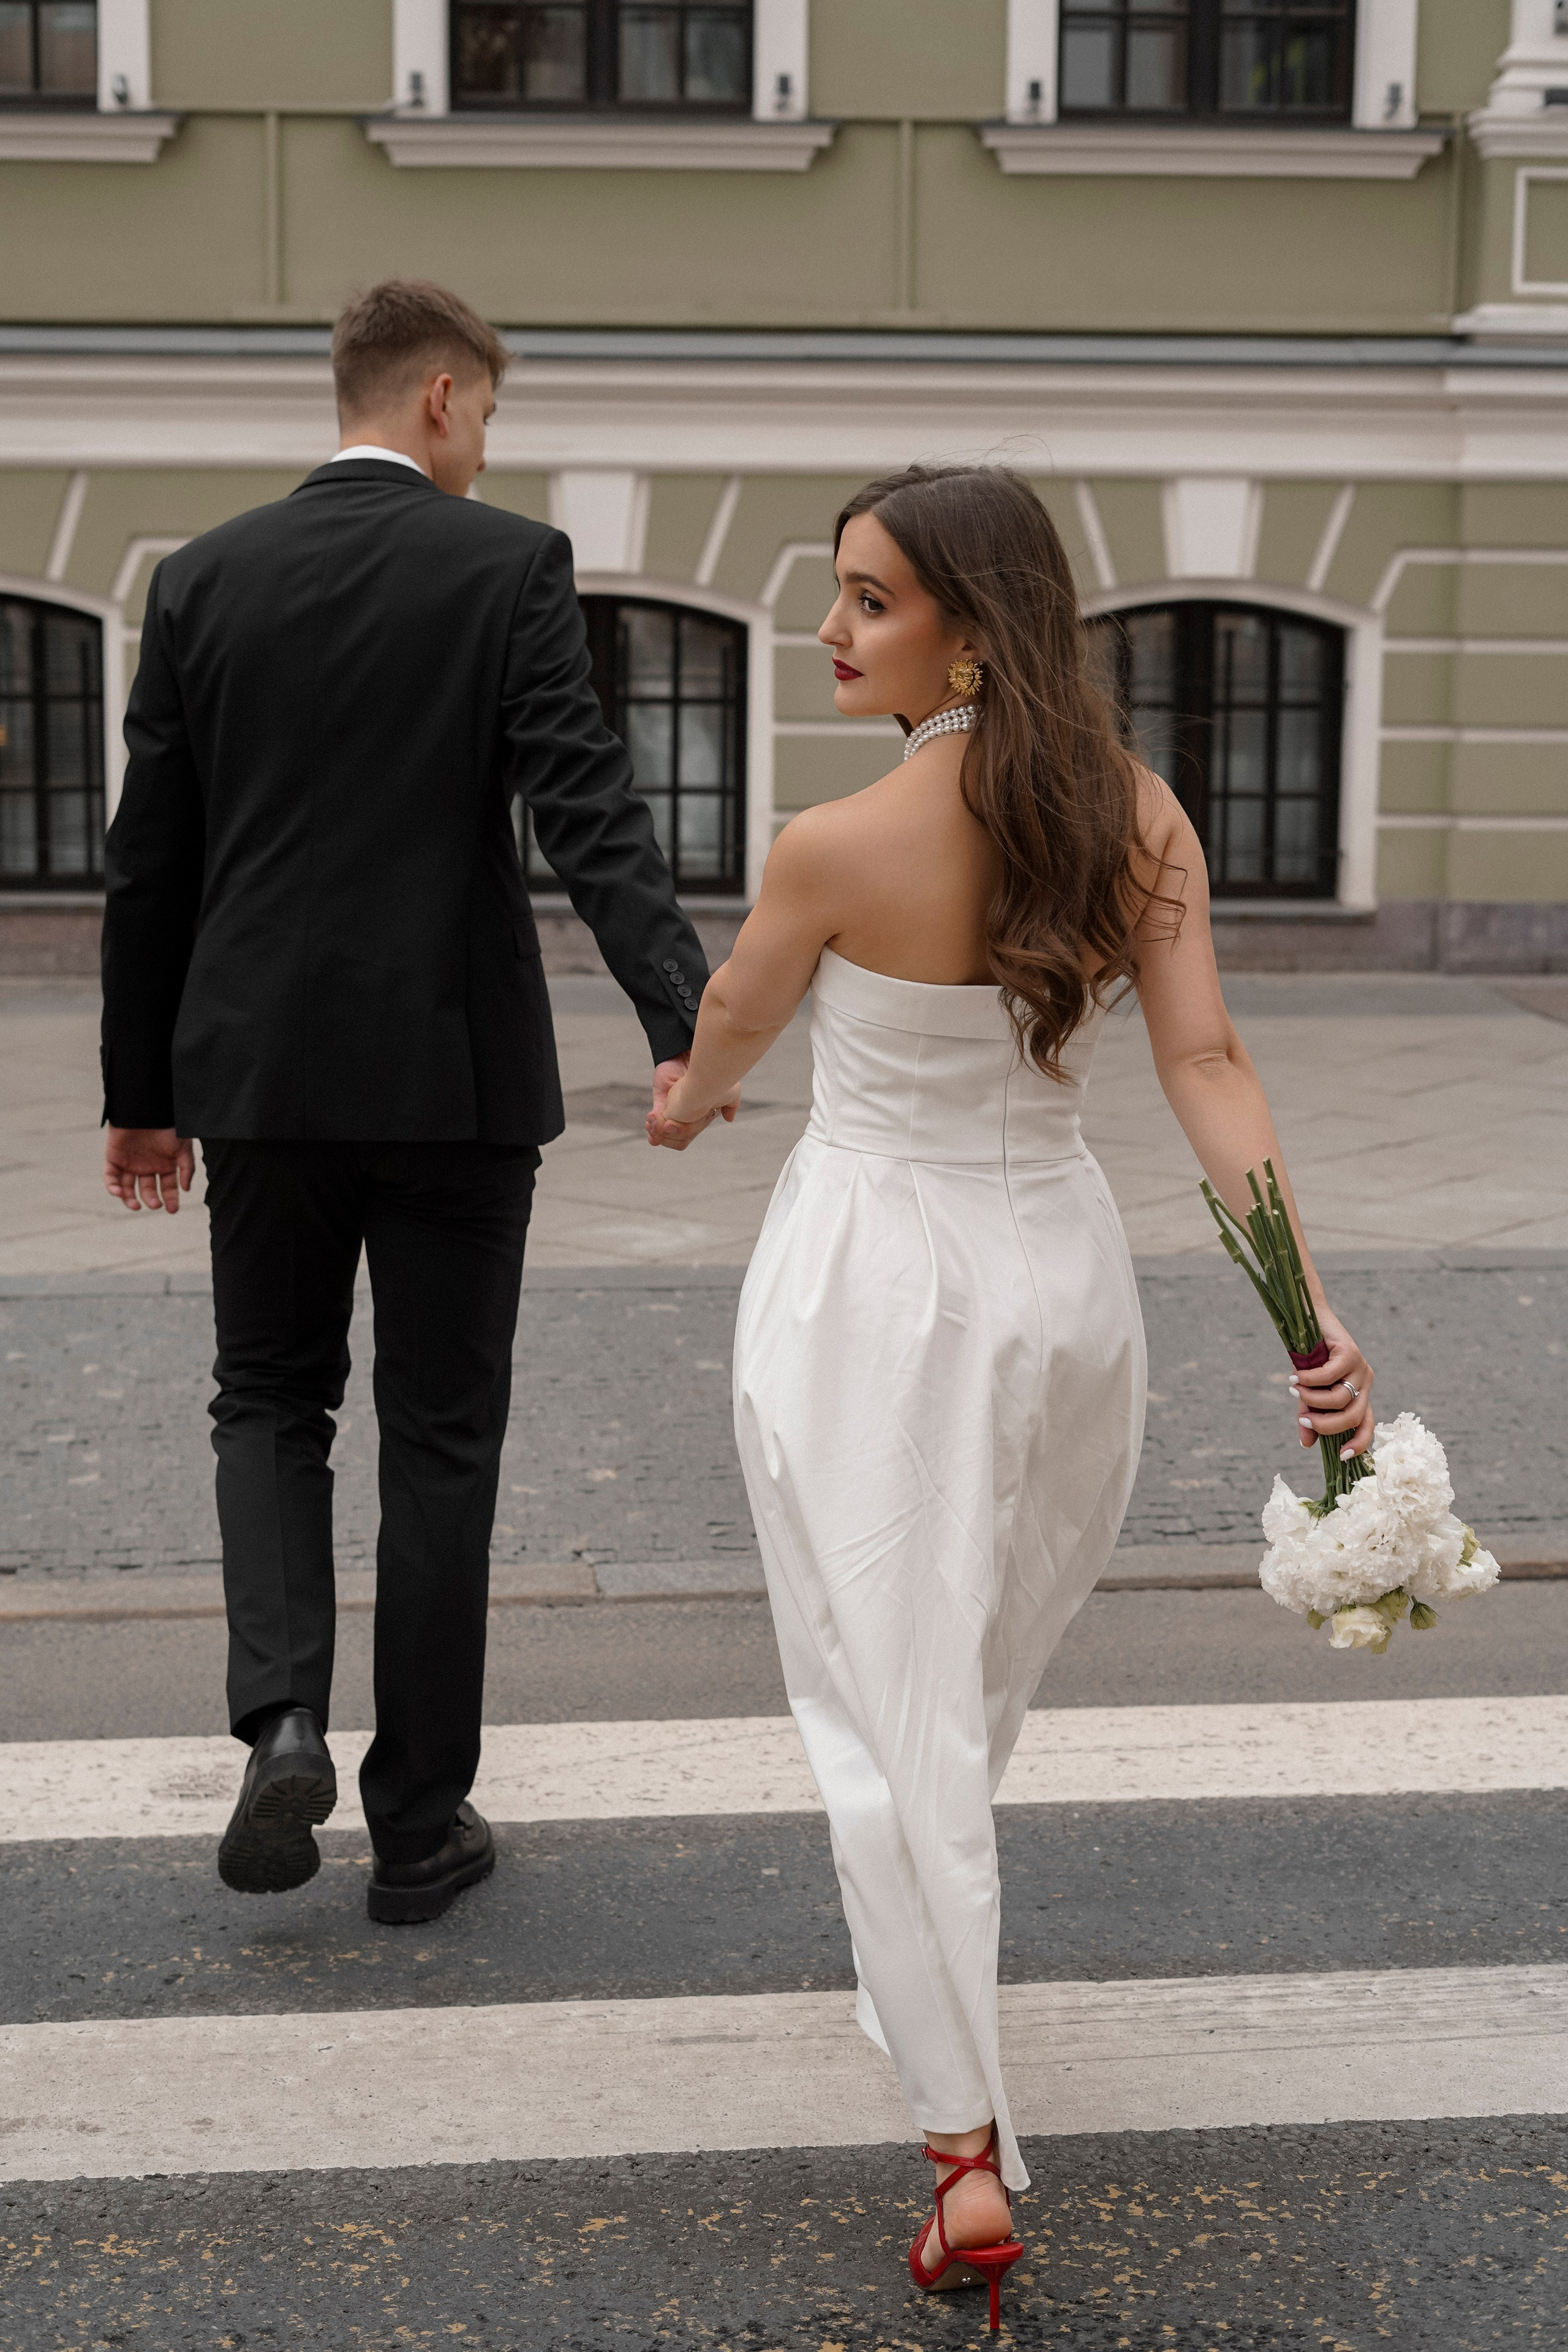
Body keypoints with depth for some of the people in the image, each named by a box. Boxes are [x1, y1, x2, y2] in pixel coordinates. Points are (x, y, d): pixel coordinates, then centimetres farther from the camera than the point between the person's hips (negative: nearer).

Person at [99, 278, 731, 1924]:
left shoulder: (204, 579, 4)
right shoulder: (508, 565, -5)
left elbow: (147, 862, 7)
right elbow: (590, 813, -18)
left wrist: (139, 1091, 14)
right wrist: (681, 1025, -23)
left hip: (260, 1072, 3)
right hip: (455, 1073, -2)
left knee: (270, 1401, 19)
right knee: (440, 1439, 8)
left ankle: (281, 1714, -5)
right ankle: (420, 1821, 15)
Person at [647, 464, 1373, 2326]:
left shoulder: (835, 849, -17)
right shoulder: (1138, 820, -4)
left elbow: (733, 1023, 2)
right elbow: (1207, 1065, -12)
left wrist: (685, 1105, 25)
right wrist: (1307, 1305, -15)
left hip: (868, 1281, -5)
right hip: (1058, 1266, 6)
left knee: (886, 1701, 1)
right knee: (979, 1666, 25)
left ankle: (968, 2151, -2)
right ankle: (911, 1958, 50)